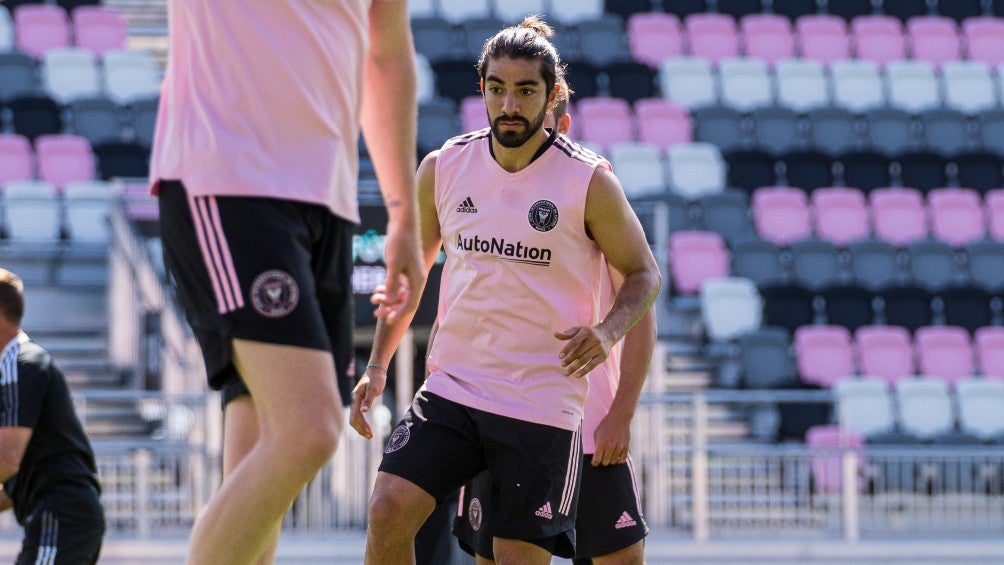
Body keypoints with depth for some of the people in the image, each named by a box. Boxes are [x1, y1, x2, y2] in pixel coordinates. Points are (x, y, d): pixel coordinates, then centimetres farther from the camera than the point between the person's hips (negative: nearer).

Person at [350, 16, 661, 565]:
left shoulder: (589, 181, -5)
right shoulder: (443, 168, 4)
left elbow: (643, 273, 5)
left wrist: (607, 331, -16)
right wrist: (376, 367, 9)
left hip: (543, 403, -3)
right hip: (451, 387, 3)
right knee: (388, 509, -17)